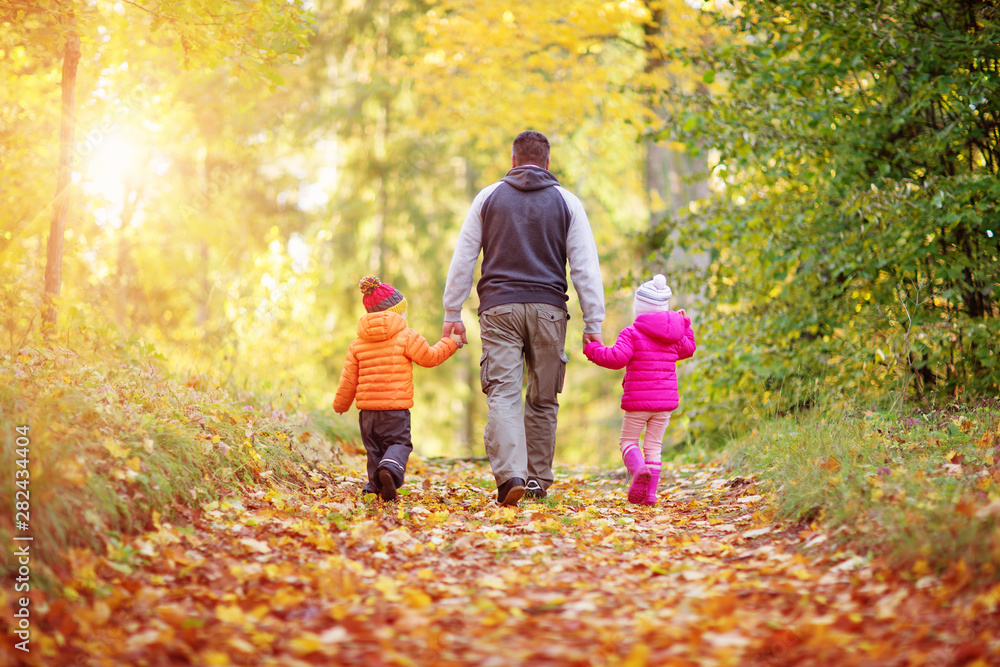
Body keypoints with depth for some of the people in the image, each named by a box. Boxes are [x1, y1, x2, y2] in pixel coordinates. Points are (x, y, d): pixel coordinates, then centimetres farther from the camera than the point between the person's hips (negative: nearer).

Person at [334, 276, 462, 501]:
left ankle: (375, 485, 8)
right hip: (396, 406, -4)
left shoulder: (358, 343, 8)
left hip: (367, 407, 4)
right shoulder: (406, 337, -4)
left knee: (374, 447, 15)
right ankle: (390, 469, -29)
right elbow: (429, 357, 3)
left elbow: (349, 378, 11)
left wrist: (341, 404, 25)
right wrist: (450, 343, 19)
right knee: (399, 443, 0)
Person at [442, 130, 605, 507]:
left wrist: (452, 313, 13)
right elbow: (585, 267, 3)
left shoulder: (489, 197, 9)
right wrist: (593, 325, 5)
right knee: (543, 399, 10)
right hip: (548, 308, 1)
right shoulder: (566, 202, 8)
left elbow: (463, 259, 8)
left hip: (499, 307, 0)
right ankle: (538, 481, 15)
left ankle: (509, 475, -24)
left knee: (502, 395, -6)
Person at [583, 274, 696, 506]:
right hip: (666, 400, 5)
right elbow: (687, 349, 28)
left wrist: (593, 350, -7)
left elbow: (617, 358, -20)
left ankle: (639, 469, -23)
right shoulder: (674, 334, 9)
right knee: (654, 445, 10)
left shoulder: (632, 333, -10)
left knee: (628, 440, 7)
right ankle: (650, 492, 4)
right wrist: (684, 325, 39)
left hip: (638, 401, -5)